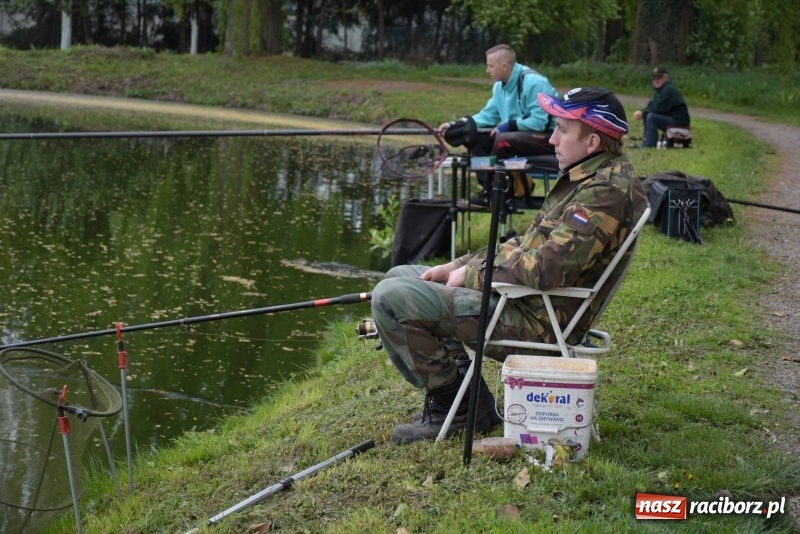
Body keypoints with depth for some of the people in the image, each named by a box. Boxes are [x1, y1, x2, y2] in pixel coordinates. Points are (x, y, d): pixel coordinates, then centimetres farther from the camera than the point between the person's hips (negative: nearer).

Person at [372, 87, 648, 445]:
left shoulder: (607, 191, -20)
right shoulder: (587, 179, 14)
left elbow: (546, 268, -27)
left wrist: (471, 275, -12)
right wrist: (458, 266, 8)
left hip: (536, 323, -11)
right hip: (523, 303, 11)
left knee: (391, 298, -16)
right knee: (400, 276, 18)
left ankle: (455, 406, -3)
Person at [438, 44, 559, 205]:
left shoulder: (533, 83, -22)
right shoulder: (500, 86, 6)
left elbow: (540, 122, -26)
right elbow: (487, 115, 8)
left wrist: (509, 125, -22)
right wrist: (456, 125, -3)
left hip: (548, 136, -9)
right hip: (519, 132, 9)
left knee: (503, 140, -34)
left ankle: (491, 194, -19)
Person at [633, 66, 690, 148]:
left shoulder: (669, 90, -16)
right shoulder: (660, 90, 16)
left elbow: (659, 108, -20)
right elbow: (651, 106, 12)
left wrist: (643, 113, -13)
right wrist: (642, 112, -8)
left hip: (679, 122, -11)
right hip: (671, 119, 11)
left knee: (651, 117, -24)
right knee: (646, 116, 12)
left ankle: (650, 145, -23)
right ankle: (646, 143, 8)